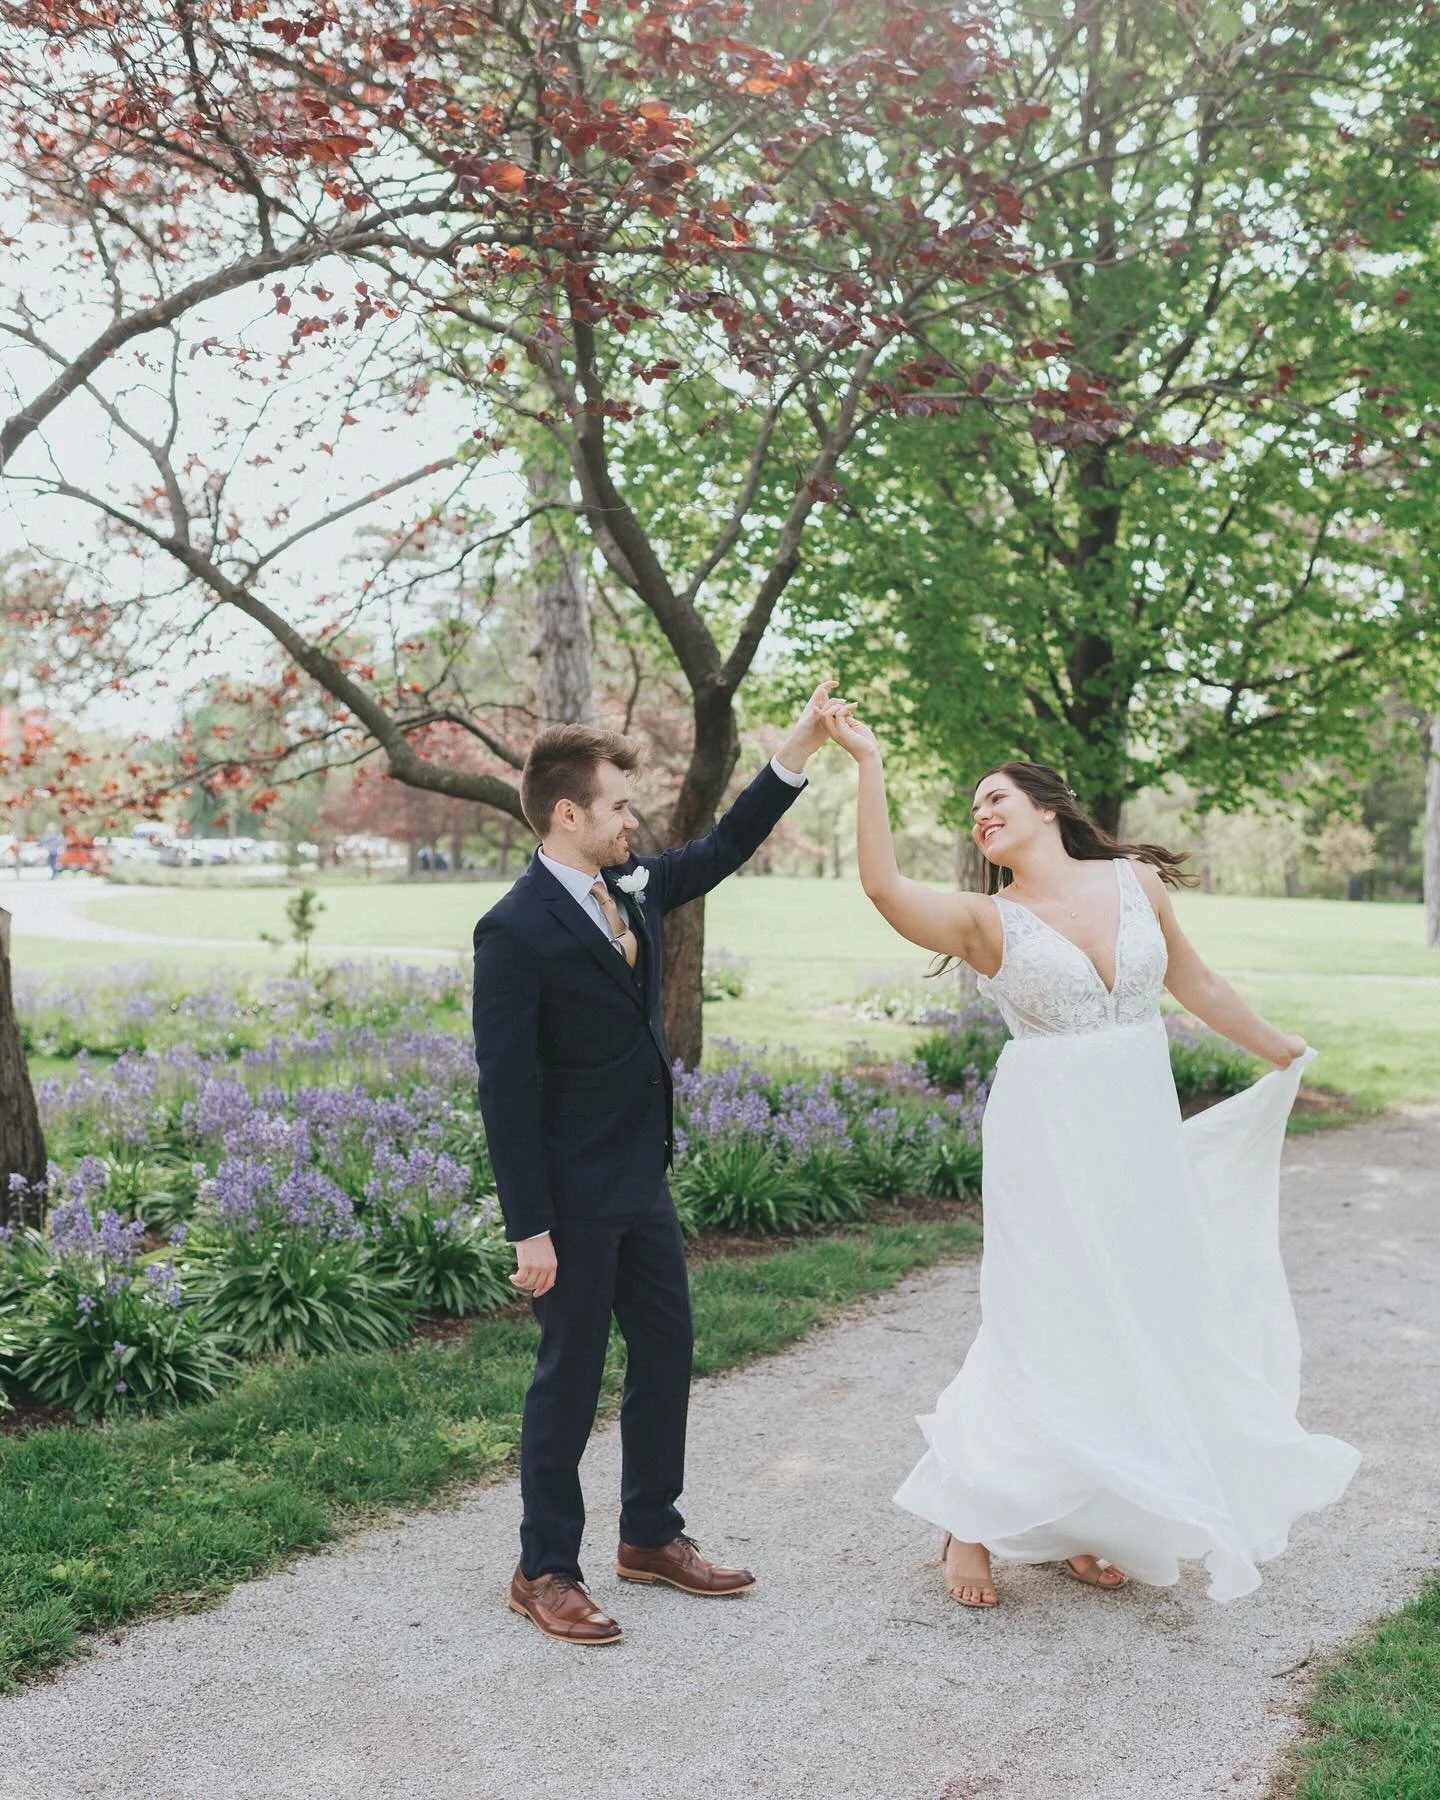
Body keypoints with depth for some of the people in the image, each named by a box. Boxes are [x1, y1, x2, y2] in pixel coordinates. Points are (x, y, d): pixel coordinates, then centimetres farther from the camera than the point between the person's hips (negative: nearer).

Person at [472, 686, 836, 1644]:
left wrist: (797, 754, 10)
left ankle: (651, 1534, 34)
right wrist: (530, 1229, -19)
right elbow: (505, 1088, -19)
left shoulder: (631, 887, 4)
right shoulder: (516, 931, -19)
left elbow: (722, 851, 19)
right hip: (575, 1197, -8)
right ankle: (546, 1571, 21)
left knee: (667, 1352, 17)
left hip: (643, 1179, 8)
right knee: (571, 1377, 4)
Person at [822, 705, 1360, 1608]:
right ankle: (970, 1517, 16)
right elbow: (884, 885, -23)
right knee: (1048, 1329, -2)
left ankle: (1081, 1524, 27)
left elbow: (1196, 983, 17)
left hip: (1141, 1136, 4)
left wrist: (1281, 1052, 27)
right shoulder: (987, 920, -5)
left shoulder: (1135, 881, 4)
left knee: (1134, 1326, 10)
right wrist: (869, 763, -26)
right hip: (1047, 1137, -4)